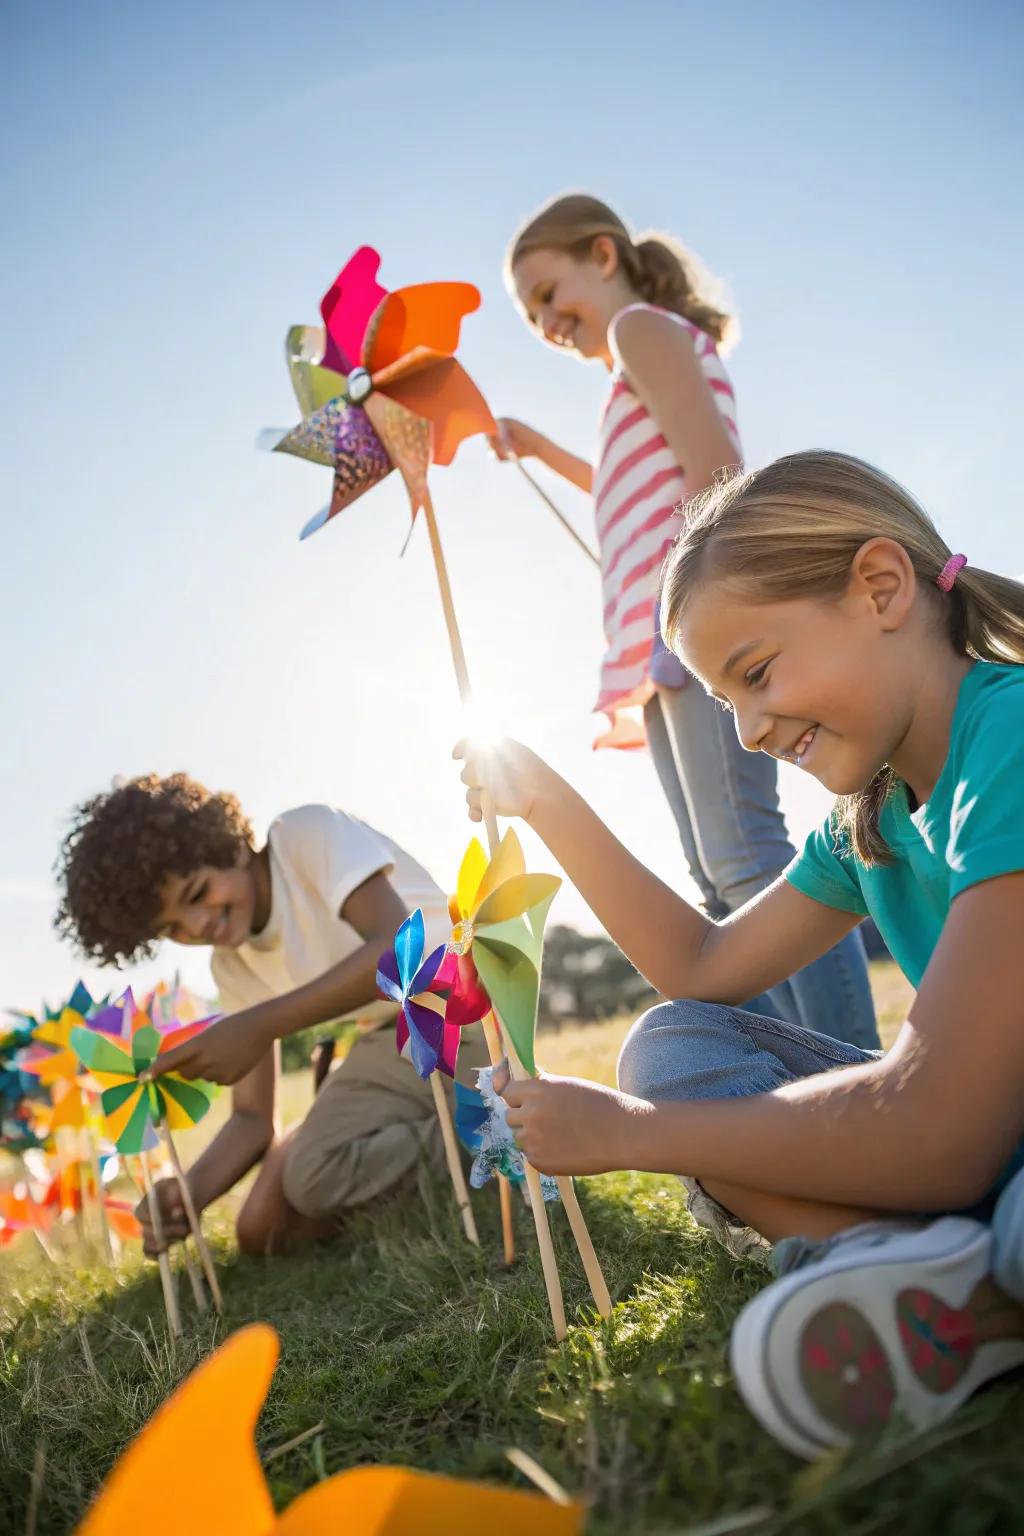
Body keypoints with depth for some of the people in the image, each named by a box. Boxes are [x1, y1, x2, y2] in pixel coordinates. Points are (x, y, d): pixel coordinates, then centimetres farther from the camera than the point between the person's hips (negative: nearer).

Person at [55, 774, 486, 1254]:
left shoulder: (311, 834, -16)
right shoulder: (233, 966, 4)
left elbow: (397, 946, -31)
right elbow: (252, 1115, 6)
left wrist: (259, 1026, -34)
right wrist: (190, 1191, -14)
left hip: (472, 1006, -6)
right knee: (263, 1229, -14)